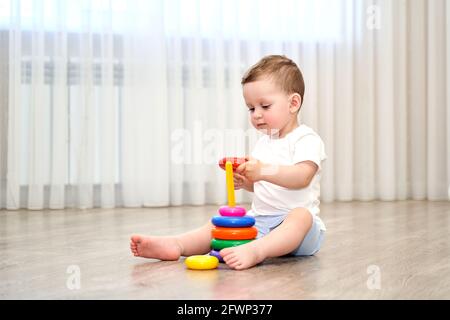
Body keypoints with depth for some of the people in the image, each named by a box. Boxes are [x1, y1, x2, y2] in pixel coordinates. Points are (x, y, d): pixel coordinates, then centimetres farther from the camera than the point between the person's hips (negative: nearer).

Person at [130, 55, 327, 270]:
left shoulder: (306, 139, -7)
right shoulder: (262, 142, 18)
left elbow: (302, 176, -26)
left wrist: (264, 171, -39)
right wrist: (243, 181, 0)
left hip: (297, 218, -7)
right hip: (260, 219, 7)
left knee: (301, 216, -38)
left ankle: (255, 250, -60)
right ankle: (175, 244, -30)